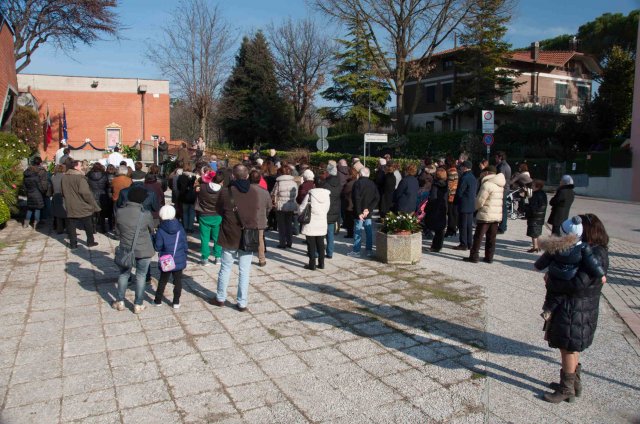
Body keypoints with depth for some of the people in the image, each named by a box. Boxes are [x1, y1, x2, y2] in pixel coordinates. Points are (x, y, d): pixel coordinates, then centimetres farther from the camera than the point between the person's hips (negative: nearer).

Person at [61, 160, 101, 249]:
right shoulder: (80, 177, -17)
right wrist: (94, 205, -13)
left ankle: (73, 244, 11)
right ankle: (90, 242, 18)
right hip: (82, 206, -5)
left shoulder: (64, 177, 4)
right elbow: (86, 192, -21)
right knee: (88, 225, 10)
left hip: (70, 207, 5)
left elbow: (63, 192, 15)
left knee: (71, 226, 9)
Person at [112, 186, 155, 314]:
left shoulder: (119, 212, -12)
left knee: (124, 274, 20)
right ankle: (138, 305, 19)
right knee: (141, 276, 11)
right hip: (143, 250, -2)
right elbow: (151, 230, -2)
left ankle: (120, 302, 30)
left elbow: (118, 230, 2)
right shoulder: (146, 214, -19)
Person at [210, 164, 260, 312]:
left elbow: (219, 211, 2)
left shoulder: (225, 192, -12)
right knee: (244, 271, 7)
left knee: (226, 268, 15)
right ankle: (242, 303, 12)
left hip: (230, 236, -1)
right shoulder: (255, 191, -5)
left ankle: (220, 298, 27)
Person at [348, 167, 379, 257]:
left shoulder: (358, 183, -10)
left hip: (360, 212, -5)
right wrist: (368, 209, -7)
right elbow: (377, 198, 0)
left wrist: (359, 212, -15)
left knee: (357, 231, 0)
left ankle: (356, 251, 3)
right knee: (369, 231, 10)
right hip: (369, 213, 5)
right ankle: (369, 250, 14)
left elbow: (356, 199, -16)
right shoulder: (373, 184, 7)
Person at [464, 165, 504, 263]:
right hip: (497, 215, 7)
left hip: (485, 215, -7)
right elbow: (501, 199, 14)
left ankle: (473, 256, 3)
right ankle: (489, 257, 16)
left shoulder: (487, 184, -16)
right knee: (491, 238, 12)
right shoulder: (501, 185, 9)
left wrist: (475, 207, 6)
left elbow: (480, 201, -16)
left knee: (478, 237, 0)